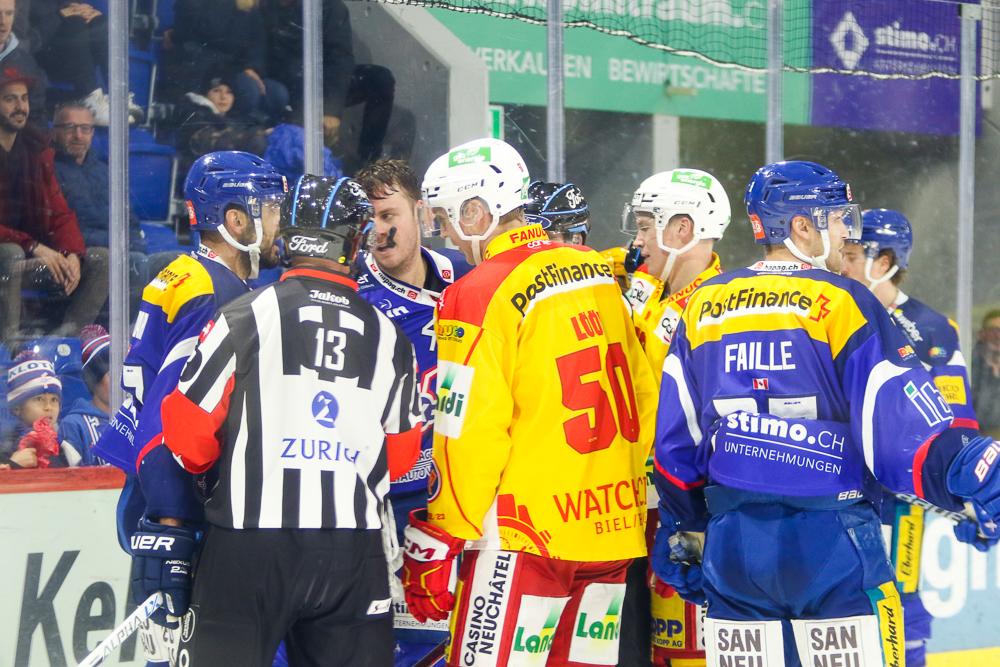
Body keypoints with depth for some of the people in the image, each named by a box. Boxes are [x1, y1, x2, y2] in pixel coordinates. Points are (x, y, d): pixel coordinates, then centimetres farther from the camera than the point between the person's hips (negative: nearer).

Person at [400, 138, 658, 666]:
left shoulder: (480, 295, -12)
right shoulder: (597, 272, 9)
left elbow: (469, 436, -14)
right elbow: (644, 396, 14)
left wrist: (435, 545, -8)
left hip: (525, 533, -7)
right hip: (614, 527, 7)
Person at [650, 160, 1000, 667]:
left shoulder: (701, 306, 10)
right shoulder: (841, 302, -6)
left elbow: (676, 440, 14)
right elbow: (900, 422, -13)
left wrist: (685, 533, 23)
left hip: (732, 546, 5)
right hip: (831, 543, -5)